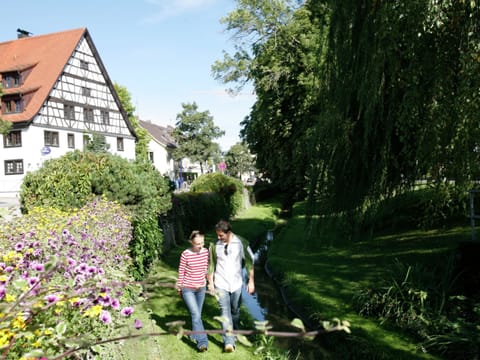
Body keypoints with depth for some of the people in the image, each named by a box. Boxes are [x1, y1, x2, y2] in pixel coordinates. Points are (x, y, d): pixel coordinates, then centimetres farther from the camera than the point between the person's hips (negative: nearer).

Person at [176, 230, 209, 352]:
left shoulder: (206, 252, -5)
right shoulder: (185, 254, -17)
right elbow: (181, 271, -7)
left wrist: (209, 282, 14)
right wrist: (179, 287, 1)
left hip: (201, 288, 4)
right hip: (188, 289, -4)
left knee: (197, 314, 15)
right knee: (196, 315, -13)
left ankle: (194, 335, 36)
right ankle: (202, 342, -10)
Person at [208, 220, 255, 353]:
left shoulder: (241, 243, -8)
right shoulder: (214, 246, -5)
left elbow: (249, 262, -2)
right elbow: (211, 264, 4)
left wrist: (251, 281, -3)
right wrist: (210, 282, 4)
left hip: (236, 283, 1)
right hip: (221, 284, -1)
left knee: (235, 311, 14)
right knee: (225, 312, -10)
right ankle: (229, 342, -12)